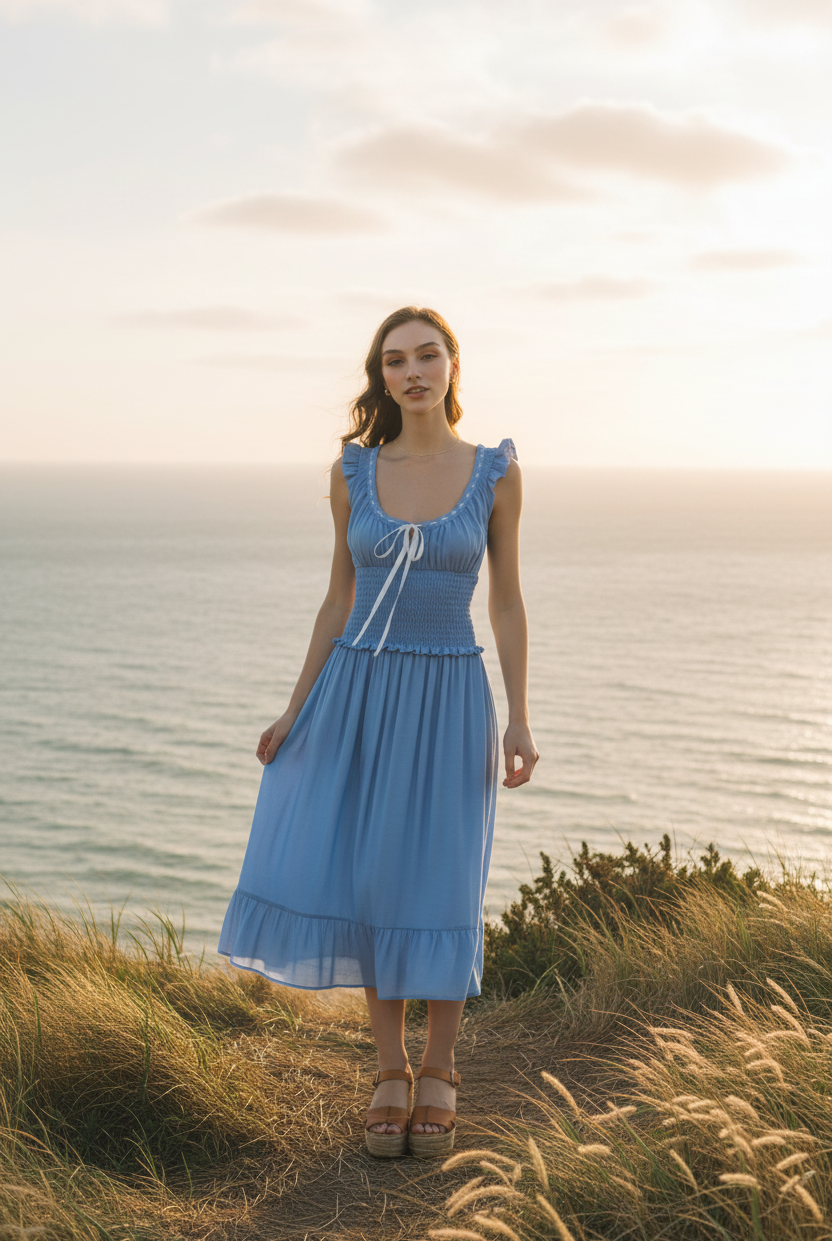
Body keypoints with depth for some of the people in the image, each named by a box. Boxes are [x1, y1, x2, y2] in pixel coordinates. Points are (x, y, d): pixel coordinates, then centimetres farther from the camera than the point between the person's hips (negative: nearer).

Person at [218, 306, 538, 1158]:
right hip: (359, 695, 2)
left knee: (438, 894, 0)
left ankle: (439, 1076, 20)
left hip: (448, 701, -2)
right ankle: (391, 1072, 18)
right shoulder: (352, 472, 1)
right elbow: (339, 599, 7)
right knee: (365, 886, 0)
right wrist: (295, 710, 3)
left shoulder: (496, 472, -3)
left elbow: (506, 599, 1)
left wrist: (519, 721, -6)